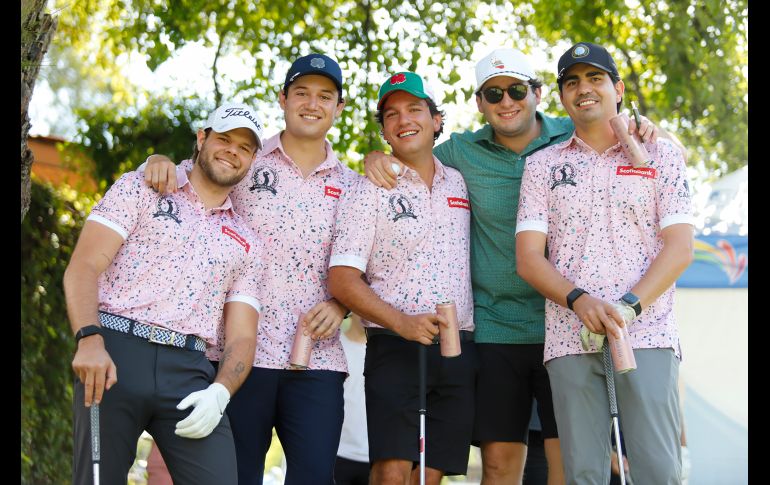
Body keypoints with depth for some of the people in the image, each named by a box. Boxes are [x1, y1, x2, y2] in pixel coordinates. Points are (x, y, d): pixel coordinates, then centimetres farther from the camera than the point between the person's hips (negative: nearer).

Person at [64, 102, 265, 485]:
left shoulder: (246, 243, 22)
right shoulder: (139, 189, 12)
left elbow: (241, 336, 14)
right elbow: (83, 268, 0)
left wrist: (220, 392, -7)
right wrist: (90, 339, -18)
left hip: (190, 371, 3)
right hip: (115, 354, -3)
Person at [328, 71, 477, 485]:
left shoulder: (460, 184, 15)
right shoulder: (369, 192, 1)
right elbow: (342, 280, -7)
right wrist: (401, 322, -20)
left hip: (459, 351, 4)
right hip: (396, 347, -4)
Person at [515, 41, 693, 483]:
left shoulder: (661, 155, 12)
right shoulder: (542, 165, 16)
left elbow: (680, 248, 3)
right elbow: (529, 257, 7)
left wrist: (629, 307, -13)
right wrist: (580, 301, -12)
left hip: (647, 335, -1)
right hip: (569, 341, 2)